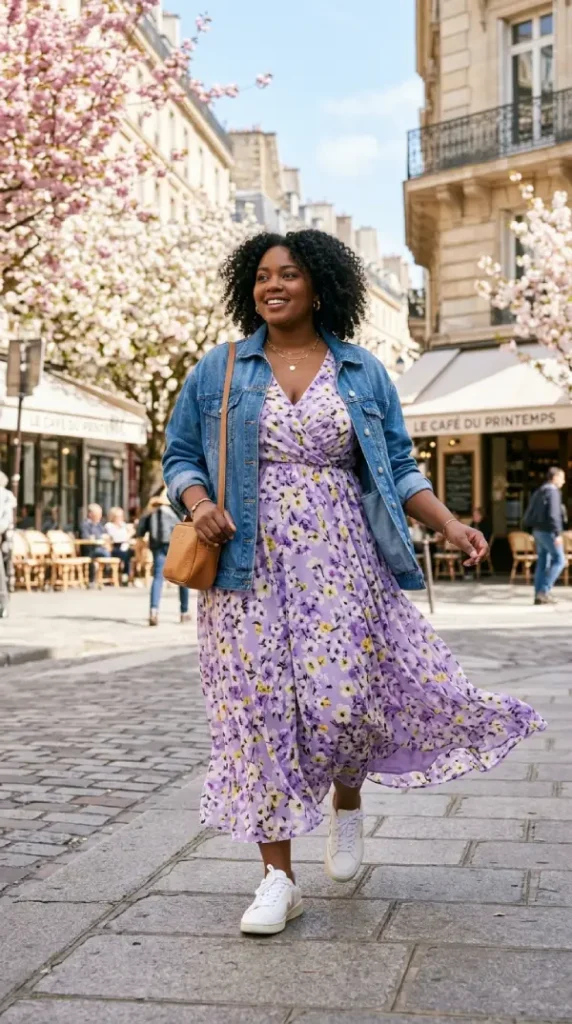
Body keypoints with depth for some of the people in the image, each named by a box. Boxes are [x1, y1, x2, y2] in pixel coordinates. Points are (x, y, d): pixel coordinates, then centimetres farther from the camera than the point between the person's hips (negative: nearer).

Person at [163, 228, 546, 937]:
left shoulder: (364, 373, 11)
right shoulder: (218, 372, 9)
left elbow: (398, 469, 12)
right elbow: (179, 457, 11)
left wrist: (449, 524, -2)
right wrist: (198, 502, -10)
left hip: (342, 566, 0)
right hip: (251, 567, 0)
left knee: (344, 698, -8)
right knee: (258, 709, -2)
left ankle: (347, 805, 28)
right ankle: (278, 878, 9)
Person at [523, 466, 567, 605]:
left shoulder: (539, 492, 17)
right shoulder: (552, 491, -12)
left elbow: (529, 514, 17)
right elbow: (553, 514, -21)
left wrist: (531, 528, 20)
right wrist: (558, 534, -23)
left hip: (538, 531, 9)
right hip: (548, 531, -9)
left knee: (542, 562, 9)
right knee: (559, 560, -5)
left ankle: (539, 596, 7)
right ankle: (544, 590, -11)